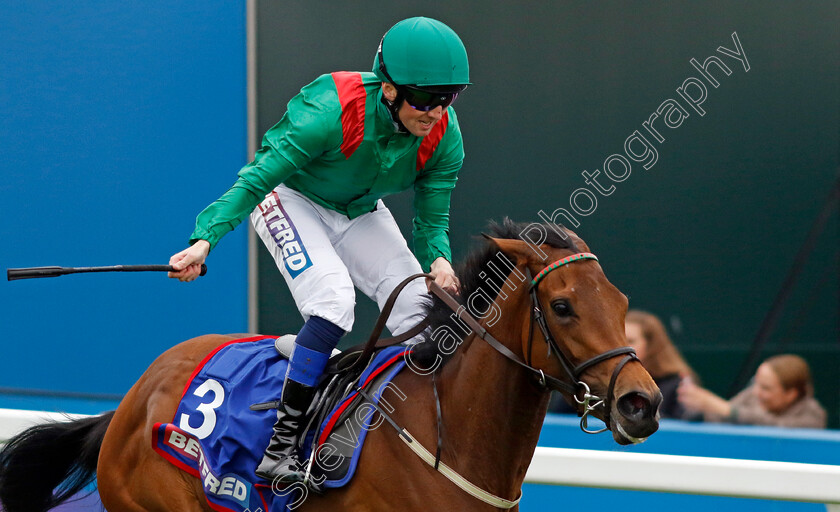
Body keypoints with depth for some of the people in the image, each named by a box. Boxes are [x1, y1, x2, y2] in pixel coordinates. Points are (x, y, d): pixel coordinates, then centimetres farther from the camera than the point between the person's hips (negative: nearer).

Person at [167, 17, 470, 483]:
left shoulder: (444, 137, -20)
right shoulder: (331, 113, -36)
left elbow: (432, 220, -11)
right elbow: (257, 180, -31)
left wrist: (439, 260, -34)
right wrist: (205, 239, -40)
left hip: (359, 213, 6)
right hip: (291, 198, -6)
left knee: (420, 309, -10)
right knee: (334, 297, -29)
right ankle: (281, 447, -26)